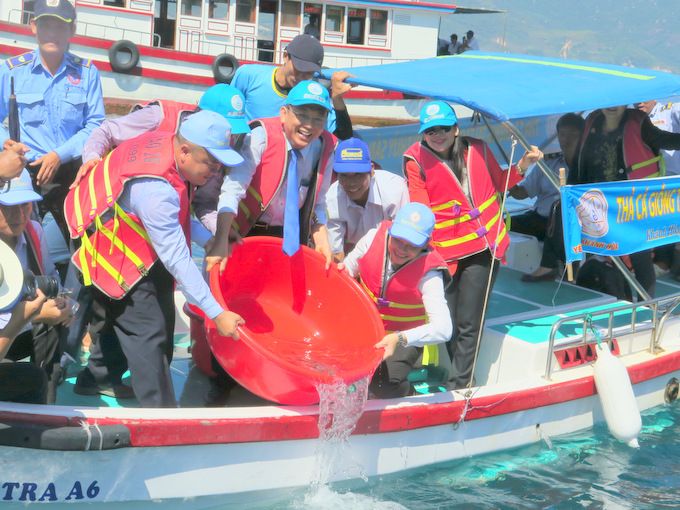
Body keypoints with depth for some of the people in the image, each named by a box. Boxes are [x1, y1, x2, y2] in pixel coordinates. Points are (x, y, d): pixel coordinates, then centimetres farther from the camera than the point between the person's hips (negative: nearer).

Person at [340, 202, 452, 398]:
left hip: (404, 339, -4)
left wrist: (399, 339, -47)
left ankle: (404, 389, 11)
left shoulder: (428, 273, -27)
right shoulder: (374, 237, -16)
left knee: (384, 386, -25)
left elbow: (443, 329, -35)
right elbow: (347, 270, 2)